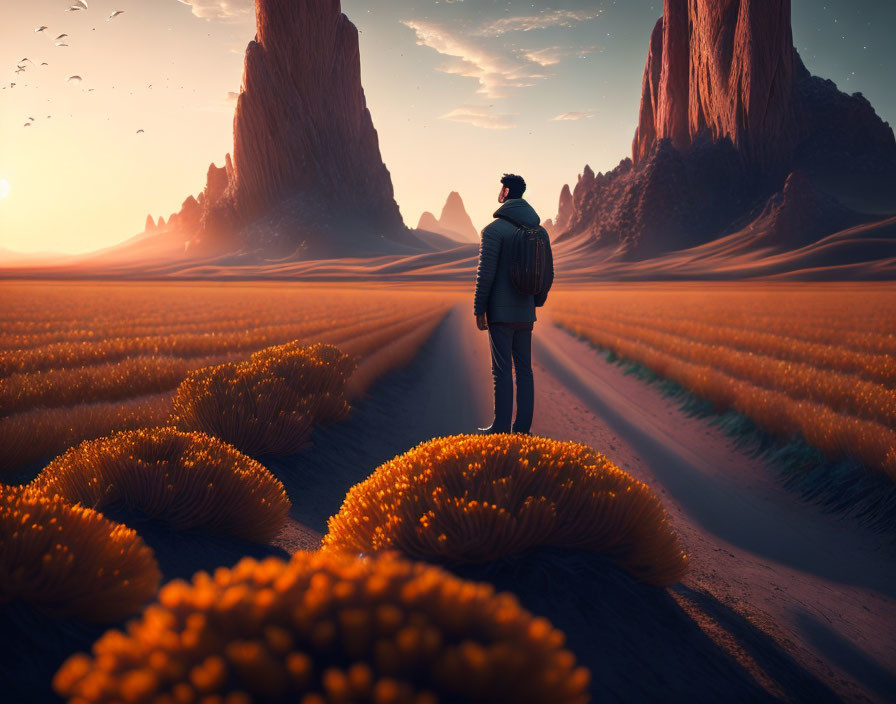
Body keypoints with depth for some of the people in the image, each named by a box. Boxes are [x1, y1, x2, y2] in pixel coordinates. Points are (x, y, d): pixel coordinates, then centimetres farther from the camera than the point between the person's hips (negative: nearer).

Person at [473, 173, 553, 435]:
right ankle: (523, 426, 13)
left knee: (502, 371, -3)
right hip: (525, 313, 6)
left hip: (500, 312, -6)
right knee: (524, 369, 9)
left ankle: (501, 427, 1)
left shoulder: (494, 230, -11)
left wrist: (478, 310, -8)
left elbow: (485, 273, -15)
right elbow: (548, 273, 14)